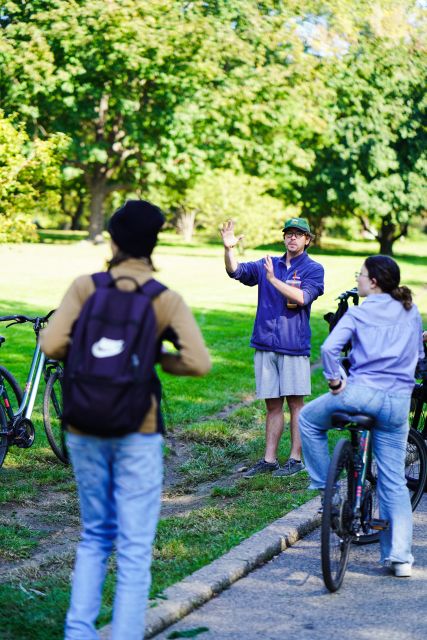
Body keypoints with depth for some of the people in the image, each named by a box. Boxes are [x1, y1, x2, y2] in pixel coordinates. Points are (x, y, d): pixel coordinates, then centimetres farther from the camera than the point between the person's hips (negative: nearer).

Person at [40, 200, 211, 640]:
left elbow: (51, 344, -11)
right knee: (134, 547, 5)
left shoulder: (85, 287, -2)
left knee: (95, 537, 19)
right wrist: (158, 360, 6)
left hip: (85, 429, 2)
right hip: (137, 431, -2)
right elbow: (198, 363, -11)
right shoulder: (167, 299, -4)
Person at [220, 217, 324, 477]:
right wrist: (229, 249, -18)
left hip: (294, 346, -4)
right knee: (272, 405, 8)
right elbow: (236, 271, 0)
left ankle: (296, 459, 7)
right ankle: (269, 459, 12)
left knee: (295, 402, 0)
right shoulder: (267, 265, 12)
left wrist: (273, 280, -21)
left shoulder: (313, 269, 0)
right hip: (266, 345, 4)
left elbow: (302, 297, -16)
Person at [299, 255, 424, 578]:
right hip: (399, 400, 4)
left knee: (309, 419, 23)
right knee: (394, 481, 10)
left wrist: (334, 381, -2)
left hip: (363, 391, -4)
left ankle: (325, 486, 19)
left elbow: (330, 348, -13)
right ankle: (400, 556, 7)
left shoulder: (359, 313, 0)